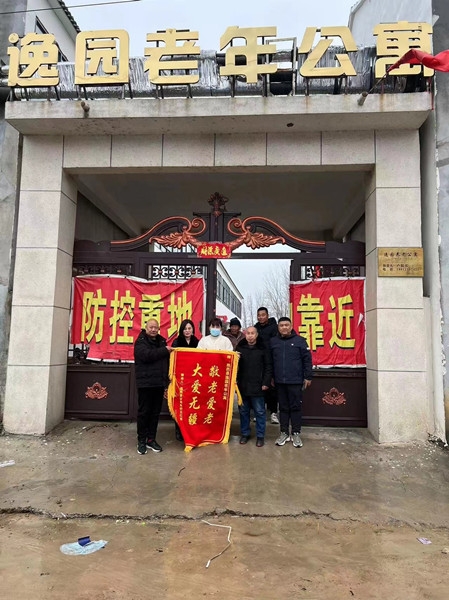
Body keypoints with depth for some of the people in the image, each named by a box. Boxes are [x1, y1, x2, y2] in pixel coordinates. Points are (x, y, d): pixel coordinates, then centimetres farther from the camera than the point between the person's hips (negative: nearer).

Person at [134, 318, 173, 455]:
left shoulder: (161, 341, 13)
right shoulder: (140, 342, -4)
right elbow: (147, 355, -24)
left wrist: (166, 382, 11)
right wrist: (165, 350, -15)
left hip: (159, 383, 5)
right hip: (145, 383, -5)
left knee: (155, 412, 10)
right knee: (143, 412, 2)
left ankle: (151, 439, 22)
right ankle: (141, 441, 14)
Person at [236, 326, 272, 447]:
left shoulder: (263, 349, -1)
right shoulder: (240, 348, 6)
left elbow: (268, 367, -2)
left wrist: (266, 383, -8)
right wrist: (234, 381, -2)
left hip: (257, 386, -3)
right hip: (242, 386, 3)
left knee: (260, 412, 5)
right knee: (243, 411, 12)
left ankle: (260, 436, 16)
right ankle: (245, 433, 26)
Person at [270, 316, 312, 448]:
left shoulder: (299, 340, -2)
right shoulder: (273, 341, 6)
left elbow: (307, 359, -1)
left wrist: (308, 377, -3)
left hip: (295, 381, -2)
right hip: (279, 381, 2)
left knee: (295, 407, 5)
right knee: (283, 407, 11)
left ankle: (296, 433, 16)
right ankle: (284, 433, 21)